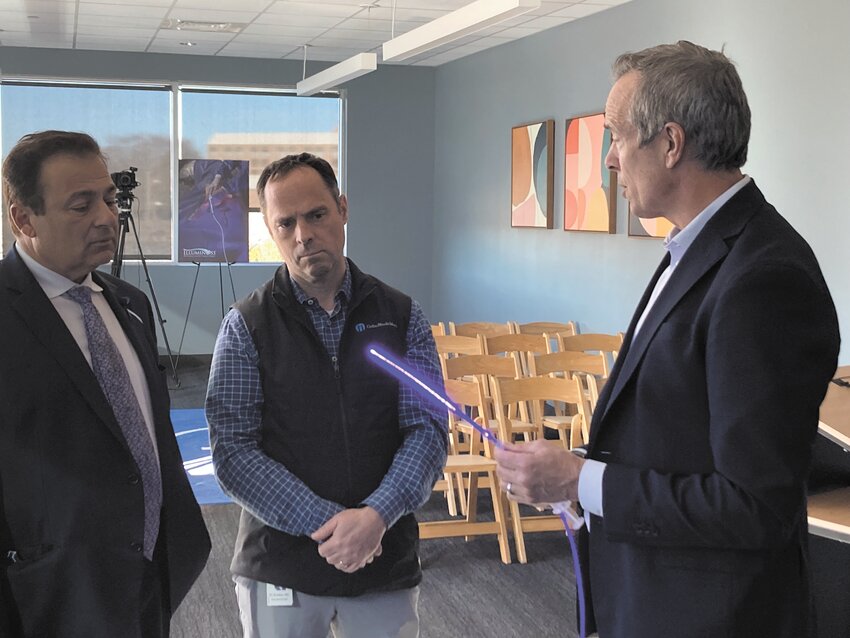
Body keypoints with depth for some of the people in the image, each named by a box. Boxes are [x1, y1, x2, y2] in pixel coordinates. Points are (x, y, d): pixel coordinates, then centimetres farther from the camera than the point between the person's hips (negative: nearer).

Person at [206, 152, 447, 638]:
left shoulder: (401, 316, 2)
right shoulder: (247, 325, -3)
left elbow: (428, 430, -4)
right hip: (281, 571, -1)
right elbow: (233, 451, -9)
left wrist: (377, 515, -19)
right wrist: (325, 523, -18)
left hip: (386, 561, 1)